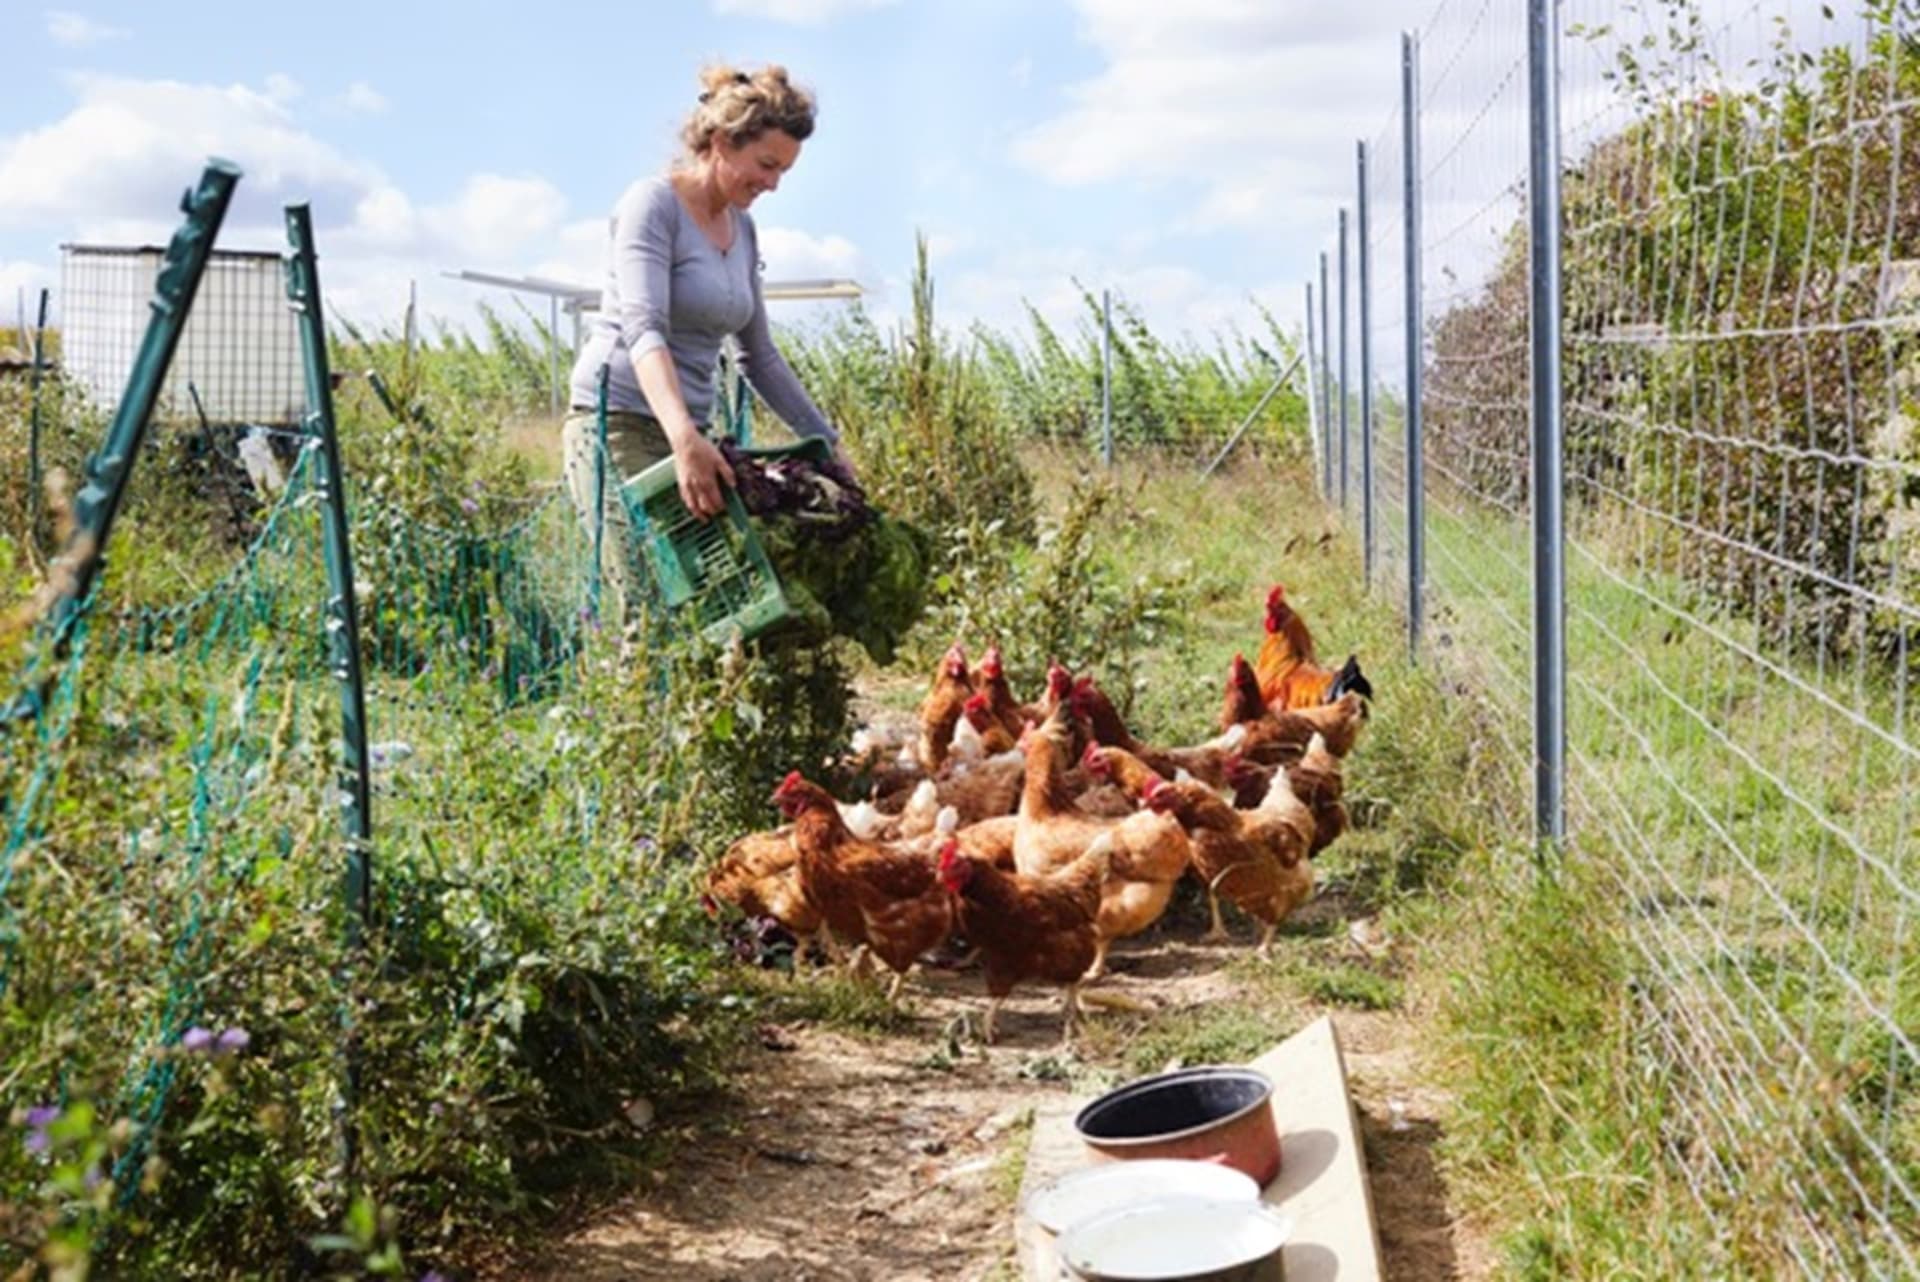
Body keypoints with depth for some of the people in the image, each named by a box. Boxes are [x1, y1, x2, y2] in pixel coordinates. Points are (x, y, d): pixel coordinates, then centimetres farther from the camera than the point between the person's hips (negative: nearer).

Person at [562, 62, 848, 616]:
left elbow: (759, 353, 23)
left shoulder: (741, 227, 15)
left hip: (686, 437, 8)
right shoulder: (653, 203, -9)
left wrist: (825, 440, 19)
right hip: (619, 425, -7)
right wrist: (685, 437, -40)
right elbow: (643, 329, -24)